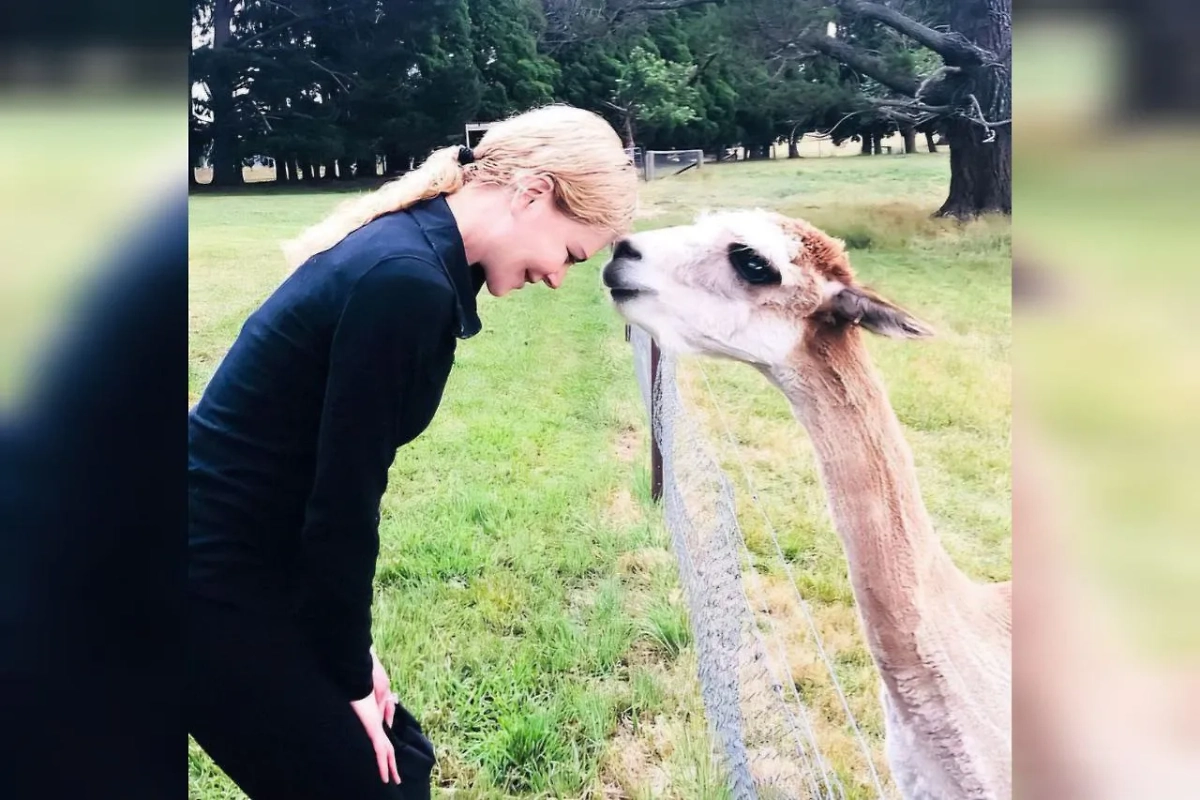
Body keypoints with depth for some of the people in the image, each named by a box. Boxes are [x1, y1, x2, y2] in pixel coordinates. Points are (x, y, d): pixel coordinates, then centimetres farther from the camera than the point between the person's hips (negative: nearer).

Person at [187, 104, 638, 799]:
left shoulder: (406, 249, 6)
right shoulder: (407, 282, -24)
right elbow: (342, 496, -20)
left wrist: (351, 650, 10)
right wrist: (349, 677, -7)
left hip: (246, 562, 9)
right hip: (216, 582, -9)